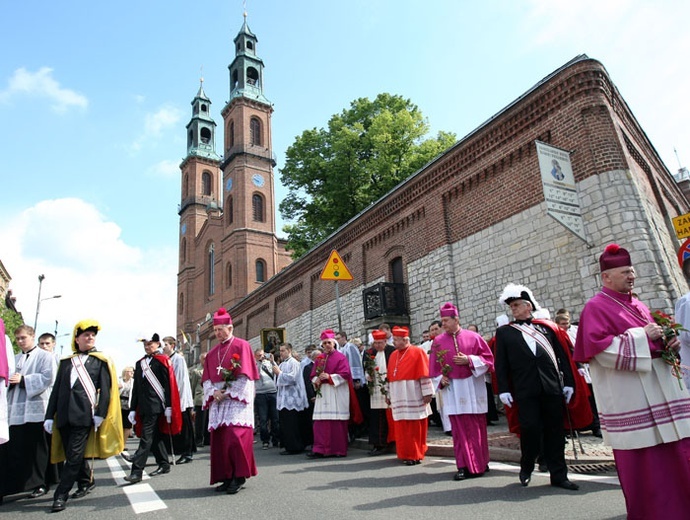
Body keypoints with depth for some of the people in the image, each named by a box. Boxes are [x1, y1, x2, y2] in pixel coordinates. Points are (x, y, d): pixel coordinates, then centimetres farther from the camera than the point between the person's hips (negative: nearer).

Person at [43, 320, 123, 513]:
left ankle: (61, 495, 2)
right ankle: (86, 482, 29)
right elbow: (56, 389, 13)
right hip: (64, 416, 5)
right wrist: (49, 416, 7)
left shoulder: (101, 360, 3)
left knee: (74, 456, -6)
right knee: (73, 455, 11)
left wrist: (100, 414, -10)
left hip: (84, 415, -4)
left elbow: (106, 389, -2)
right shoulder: (66, 362, 15)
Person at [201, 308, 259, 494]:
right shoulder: (212, 353, 17)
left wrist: (228, 392, -12)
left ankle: (239, 476, 1)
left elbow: (245, 374, -9)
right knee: (219, 440, 4)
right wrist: (213, 392, -6)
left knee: (234, 438, -13)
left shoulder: (241, 346, -2)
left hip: (237, 400, -6)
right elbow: (207, 378, 13)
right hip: (217, 401, 6)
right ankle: (227, 478, 13)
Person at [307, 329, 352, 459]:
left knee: (337, 422, -3)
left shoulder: (340, 357, 0)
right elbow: (313, 375, 15)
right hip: (322, 393, 5)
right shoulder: (319, 358, 15)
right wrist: (316, 380, -7)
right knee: (321, 423, 0)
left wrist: (330, 377, -16)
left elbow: (345, 374, -9)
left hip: (337, 394, -4)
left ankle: (338, 450, 8)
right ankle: (320, 449, 3)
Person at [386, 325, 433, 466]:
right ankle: (406, 454, 21)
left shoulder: (417, 352, -6)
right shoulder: (393, 355, 13)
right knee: (401, 428, 9)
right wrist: (389, 395, 14)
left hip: (413, 396, -6)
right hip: (399, 397, 6)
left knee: (415, 427, 1)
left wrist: (427, 393, -13)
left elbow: (424, 374, -10)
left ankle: (416, 455, 11)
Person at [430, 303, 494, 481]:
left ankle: (480, 463, 20)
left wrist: (469, 360, -13)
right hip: (452, 389, 1)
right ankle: (464, 466, 9)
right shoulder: (438, 341, 4)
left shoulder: (473, 337, 0)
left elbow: (488, 358, 0)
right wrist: (441, 379, -9)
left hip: (473, 387, -1)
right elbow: (434, 366, 7)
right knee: (459, 428, 2)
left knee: (476, 427, 6)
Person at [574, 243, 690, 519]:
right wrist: (642, 336, -16)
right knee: (643, 465, -2)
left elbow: (653, 339, 25)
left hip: (662, 396, 8)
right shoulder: (596, 307, -7)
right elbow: (601, 349, -19)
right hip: (632, 402, -8)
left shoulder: (638, 306, 17)